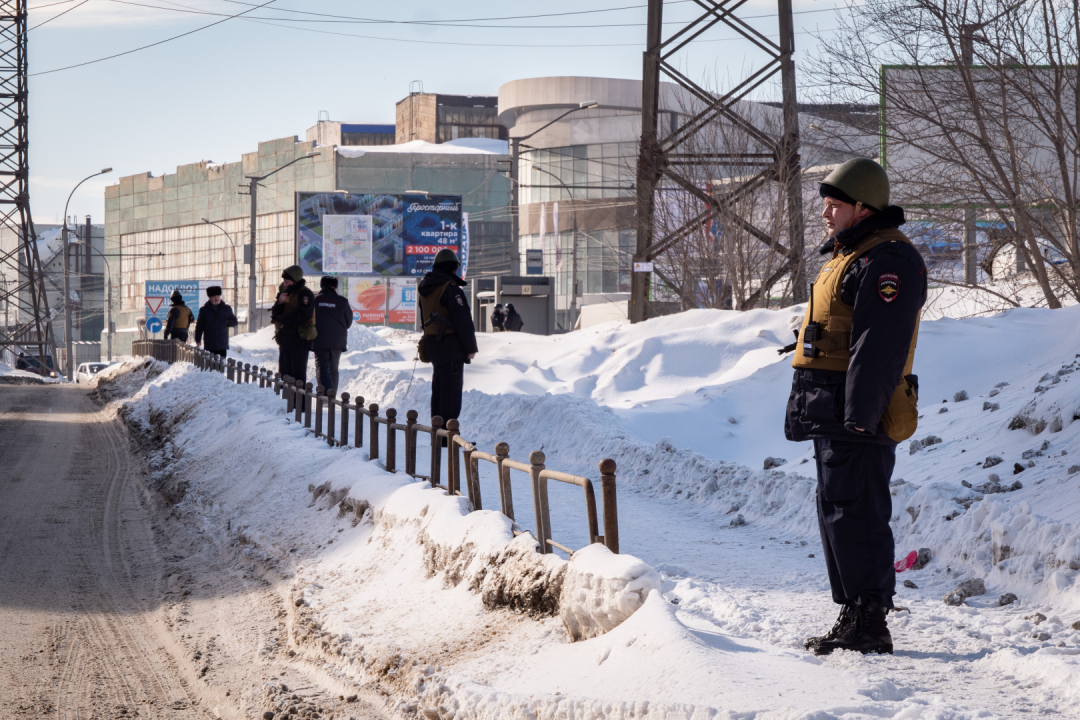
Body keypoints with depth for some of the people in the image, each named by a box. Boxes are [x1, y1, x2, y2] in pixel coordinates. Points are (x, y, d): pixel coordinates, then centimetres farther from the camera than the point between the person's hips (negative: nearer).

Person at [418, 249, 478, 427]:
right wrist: (470, 347, -11)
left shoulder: (426, 290, 14)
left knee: (438, 388, 16)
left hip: (432, 344, 9)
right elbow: (463, 320, -17)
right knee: (452, 390, -8)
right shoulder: (450, 288, -15)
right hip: (451, 345, -9)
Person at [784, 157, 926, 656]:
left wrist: (860, 412, -25)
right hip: (831, 418, 11)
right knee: (836, 515, 14)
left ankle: (870, 625, -6)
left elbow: (880, 345, -22)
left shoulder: (887, 260, -14)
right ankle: (853, 616, 21)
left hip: (857, 416, -11)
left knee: (855, 517, -9)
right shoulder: (847, 256, 20)